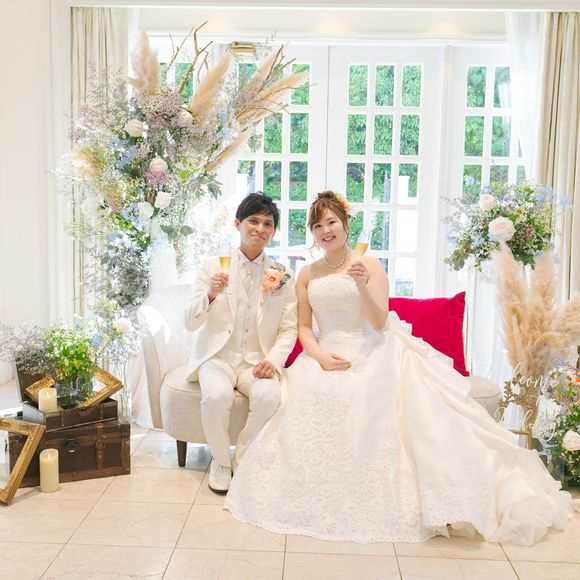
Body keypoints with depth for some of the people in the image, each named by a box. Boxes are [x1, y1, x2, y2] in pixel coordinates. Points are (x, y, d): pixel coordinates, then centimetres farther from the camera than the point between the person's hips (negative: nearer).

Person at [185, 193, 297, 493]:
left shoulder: (282, 276, 4)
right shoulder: (213, 266, 1)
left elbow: (288, 329, 4)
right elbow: (190, 322, -4)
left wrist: (273, 360, -15)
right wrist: (210, 295, -24)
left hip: (258, 360, 1)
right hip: (217, 356, -1)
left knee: (269, 396, -30)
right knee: (217, 395, -32)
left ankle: (244, 459, -2)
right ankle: (220, 460, -2)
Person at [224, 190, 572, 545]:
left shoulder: (370, 265, 5)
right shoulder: (307, 275, 15)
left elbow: (380, 323, -4)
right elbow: (304, 327, 11)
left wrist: (362, 285, -19)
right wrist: (320, 356, -9)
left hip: (367, 354, -2)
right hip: (324, 356, 3)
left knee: (366, 397, -32)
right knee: (312, 395, -27)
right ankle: (318, 497, -7)